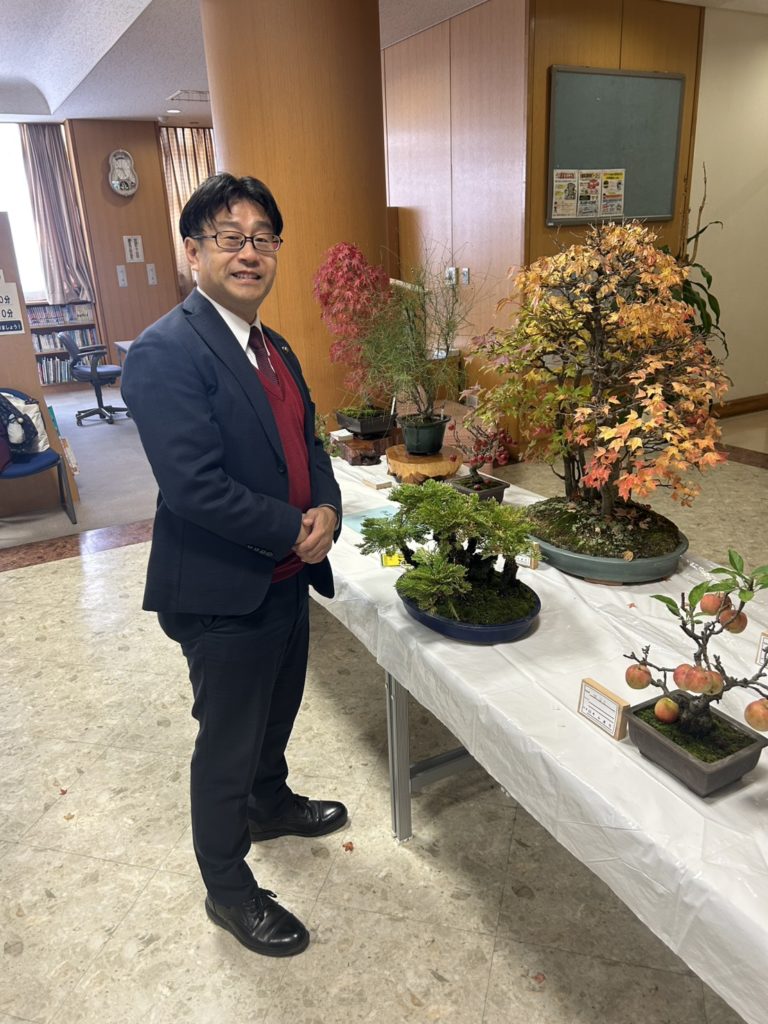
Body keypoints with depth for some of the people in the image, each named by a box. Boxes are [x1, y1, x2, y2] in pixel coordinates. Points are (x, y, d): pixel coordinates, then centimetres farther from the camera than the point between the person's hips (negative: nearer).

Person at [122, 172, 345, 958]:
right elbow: (194, 487, -27)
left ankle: (269, 803, 56)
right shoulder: (166, 351, -20)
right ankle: (227, 890, 35)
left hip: (286, 577, 8)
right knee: (227, 743, 11)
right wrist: (297, 530, -18)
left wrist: (327, 507, -9)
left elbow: (306, 441, 12)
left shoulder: (273, 347, 9)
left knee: (276, 715, 28)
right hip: (224, 594, -8)